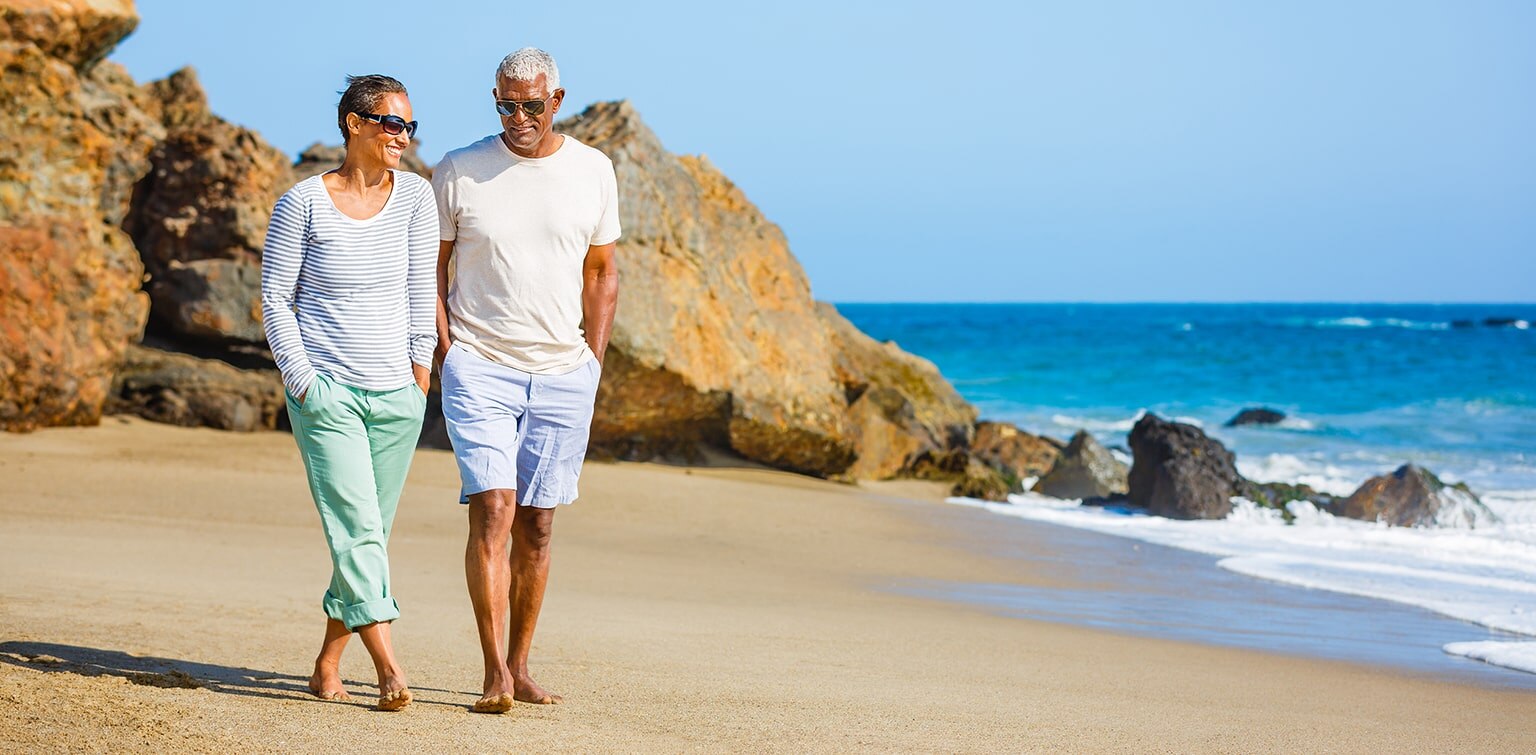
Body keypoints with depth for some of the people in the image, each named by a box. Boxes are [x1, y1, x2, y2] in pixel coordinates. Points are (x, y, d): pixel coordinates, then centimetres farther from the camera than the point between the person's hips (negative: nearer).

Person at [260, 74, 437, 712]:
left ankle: (328, 663, 21)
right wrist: (301, 380, -7)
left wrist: (421, 366, 2)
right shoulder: (303, 203, -4)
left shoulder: (413, 194, 4)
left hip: (397, 395, 4)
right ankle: (388, 665, -18)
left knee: (370, 533, 7)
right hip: (326, 390, -4)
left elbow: (421, 287, 7)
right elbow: (275, 298, -1)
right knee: (356, 527, -14)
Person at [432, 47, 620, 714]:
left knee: (535, 527, 6)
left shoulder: (592, 172, 5)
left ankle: (519, 666, 15)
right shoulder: (459, 172, -1)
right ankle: (495, 673, -15)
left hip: (563, 373, 3)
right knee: (493, 512, -14)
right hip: (479, 368, -2)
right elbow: (431, 271, 6)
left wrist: (593, 360, 6)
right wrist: (448, 353, -3)